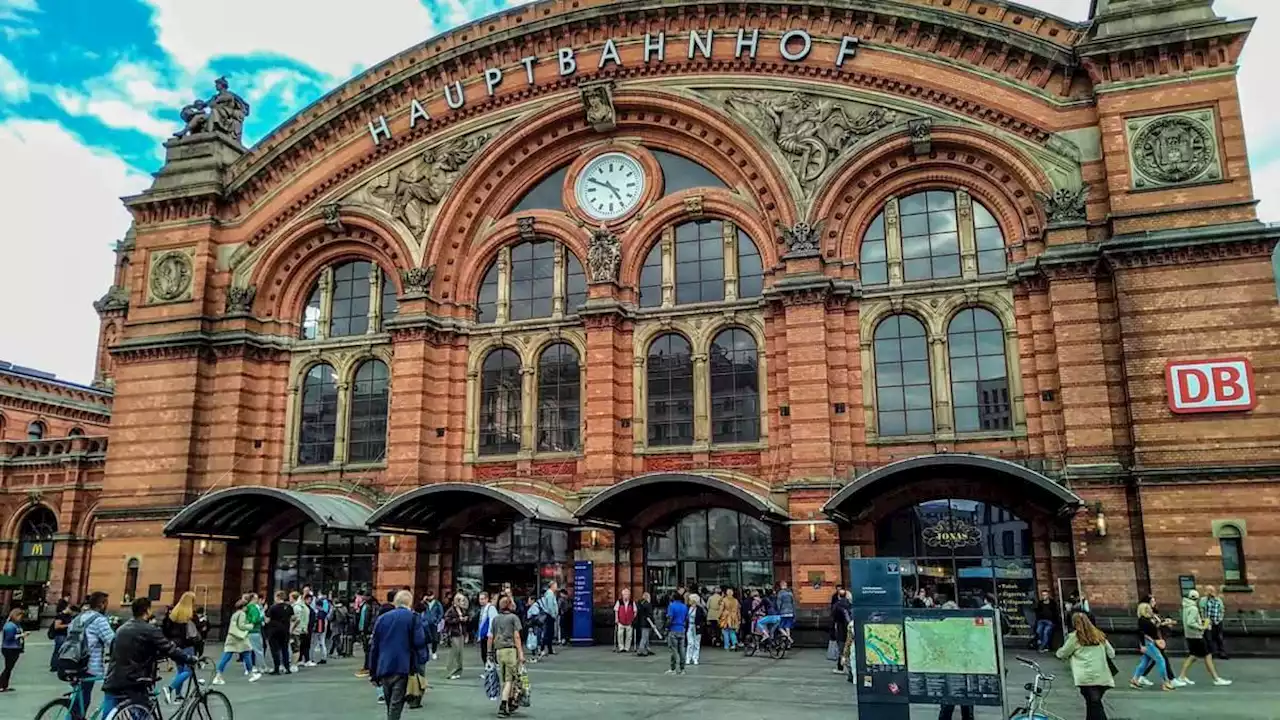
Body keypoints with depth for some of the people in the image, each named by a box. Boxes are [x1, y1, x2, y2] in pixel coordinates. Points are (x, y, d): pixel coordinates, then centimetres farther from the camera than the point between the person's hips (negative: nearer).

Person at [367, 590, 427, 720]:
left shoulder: (381, 618, 11)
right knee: (396, 705, -5)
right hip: (403, 668, -5)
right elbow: (420, 643, -11)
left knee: (390, 704, 19)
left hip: (384, 668, 5)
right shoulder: (413, 618, -2)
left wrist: (373, 673, 16)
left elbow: (373, 646, 11)